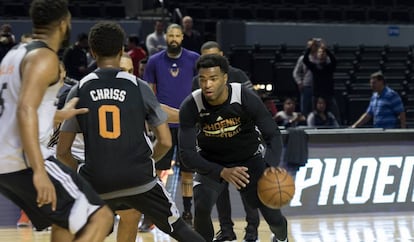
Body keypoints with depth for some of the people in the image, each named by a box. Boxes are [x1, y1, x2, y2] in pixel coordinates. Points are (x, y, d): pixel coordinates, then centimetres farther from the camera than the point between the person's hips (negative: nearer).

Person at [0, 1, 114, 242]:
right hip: (24, 161, -10)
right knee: (100, 217, -9)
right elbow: (26, 110, -25)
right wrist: (39, 171, -31)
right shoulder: (44, 57, -10)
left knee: (66, 221, 25)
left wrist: (58, 115, 34)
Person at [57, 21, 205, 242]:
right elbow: (165, 142, 2)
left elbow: (62, 152, 4)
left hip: (98, 185, 1)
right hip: (140, 181, -1)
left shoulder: (79, 91, 4)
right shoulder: (138, 86, 2)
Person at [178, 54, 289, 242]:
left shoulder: (246, 98, -27)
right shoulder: (190, 106, -26)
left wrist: (271, 166, -41)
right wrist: (222, 172, -40)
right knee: (201, 208, -24)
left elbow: (273, 135, -21)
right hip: (211, 162, 0)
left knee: (270, 210, -4)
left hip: (249, 158, 0)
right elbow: (187, 153, -25)